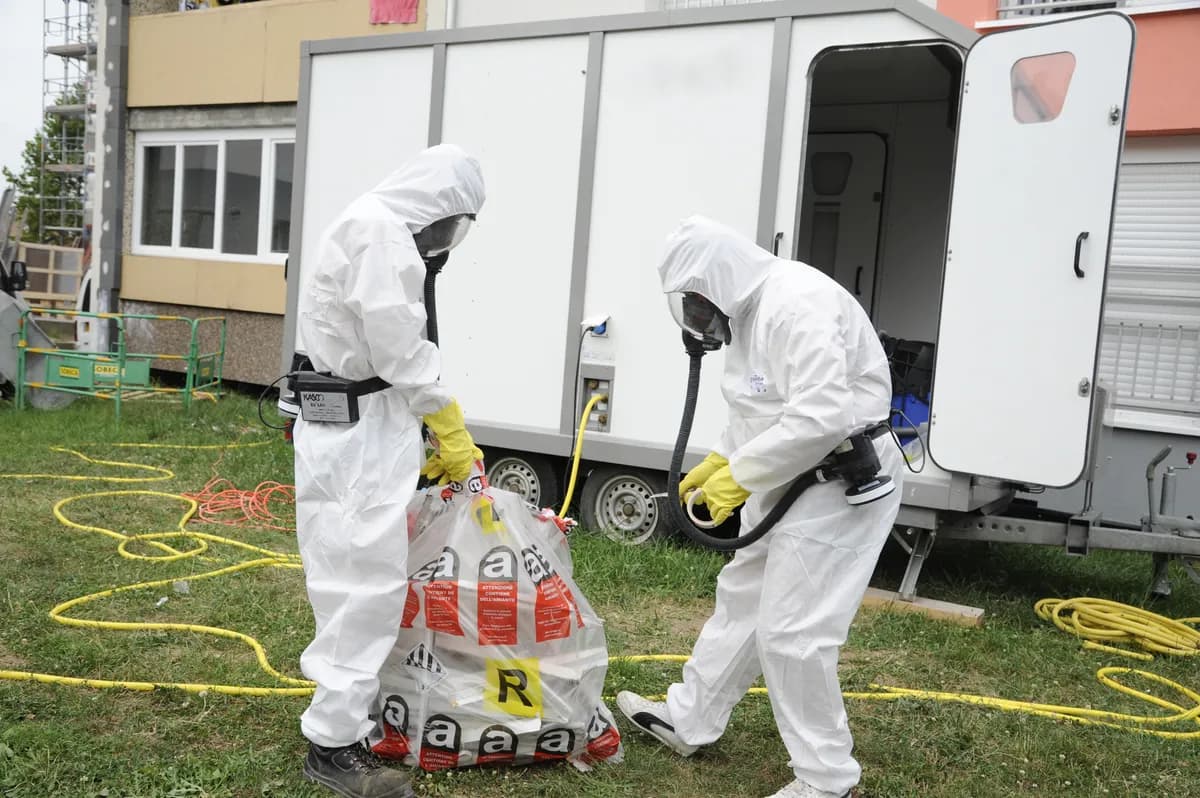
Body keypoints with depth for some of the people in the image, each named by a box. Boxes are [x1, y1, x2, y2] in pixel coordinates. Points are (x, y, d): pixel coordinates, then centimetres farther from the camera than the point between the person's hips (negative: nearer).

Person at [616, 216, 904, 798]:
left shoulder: (796, 303, -23)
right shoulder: (751, 310, 11)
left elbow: (822, 414, -32)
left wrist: (740, 476, -22)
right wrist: (720, 461, 9)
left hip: (842, 484, -11)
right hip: (791, 478, 11)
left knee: (792, 632, -6)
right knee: (741, 597, 20)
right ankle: (688, 720, 36)